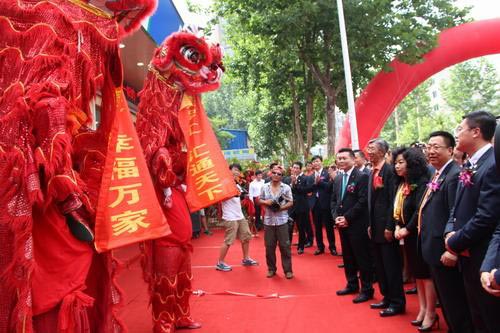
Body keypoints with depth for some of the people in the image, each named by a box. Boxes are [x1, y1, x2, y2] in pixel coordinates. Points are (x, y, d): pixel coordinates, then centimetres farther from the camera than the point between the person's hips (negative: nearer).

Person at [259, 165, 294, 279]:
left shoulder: (286, 187, -1)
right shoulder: (265, 187, 4)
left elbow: (291, 202, -1)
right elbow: (259, 200, 9)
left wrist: (281, 207, -17)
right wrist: (266, 202, -12)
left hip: (282, 220, -2)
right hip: (268, 220, 2)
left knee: (284, 245, 1)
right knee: (269, 246, 8)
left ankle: (288, 270, 13)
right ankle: (271, 269, 23)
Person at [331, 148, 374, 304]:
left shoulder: (362, 176, -11)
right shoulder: (338, 178, 12)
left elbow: (363, 201, -17)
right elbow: (334, 200, 15)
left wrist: (347, 217, -17)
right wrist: (336, 217, -1)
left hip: (357, 224, -7)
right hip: (342, 224, 7)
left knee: (362, 258, 1)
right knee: (347, 256, 16)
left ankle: (367, 289, 13)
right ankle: (352, 284, 30)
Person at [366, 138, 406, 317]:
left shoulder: (390, 170, -12)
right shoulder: (372, 173, 14)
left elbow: (393, 200, -17)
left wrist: (389, 226, -19)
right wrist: (370, 224, 14)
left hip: (386, 226, -9)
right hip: (376, 227, 9)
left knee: (391, 265, 1)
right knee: (380, 265, 15)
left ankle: (397, 303, 12)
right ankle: (387, 298, 27)